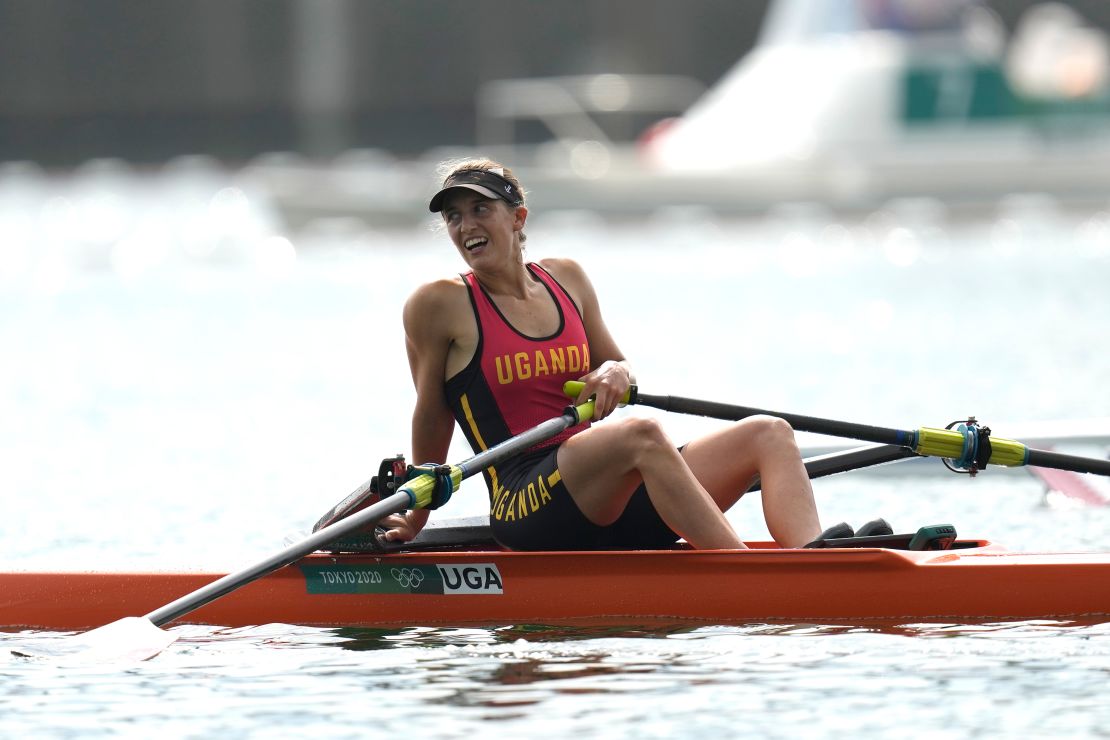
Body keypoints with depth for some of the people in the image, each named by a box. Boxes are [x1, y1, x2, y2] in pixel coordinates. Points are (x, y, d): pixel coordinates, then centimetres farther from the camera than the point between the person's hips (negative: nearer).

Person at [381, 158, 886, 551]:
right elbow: (432, 419, 8)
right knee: (639, 434, -36)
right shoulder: (440, 305, 0)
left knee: (768, 434, -9)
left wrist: (614, 373, 0)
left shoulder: (566, 280, 16)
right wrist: (416, 519, 16)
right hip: (527, 505, -7)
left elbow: (615, 367, 24)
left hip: (614, 502, 7)